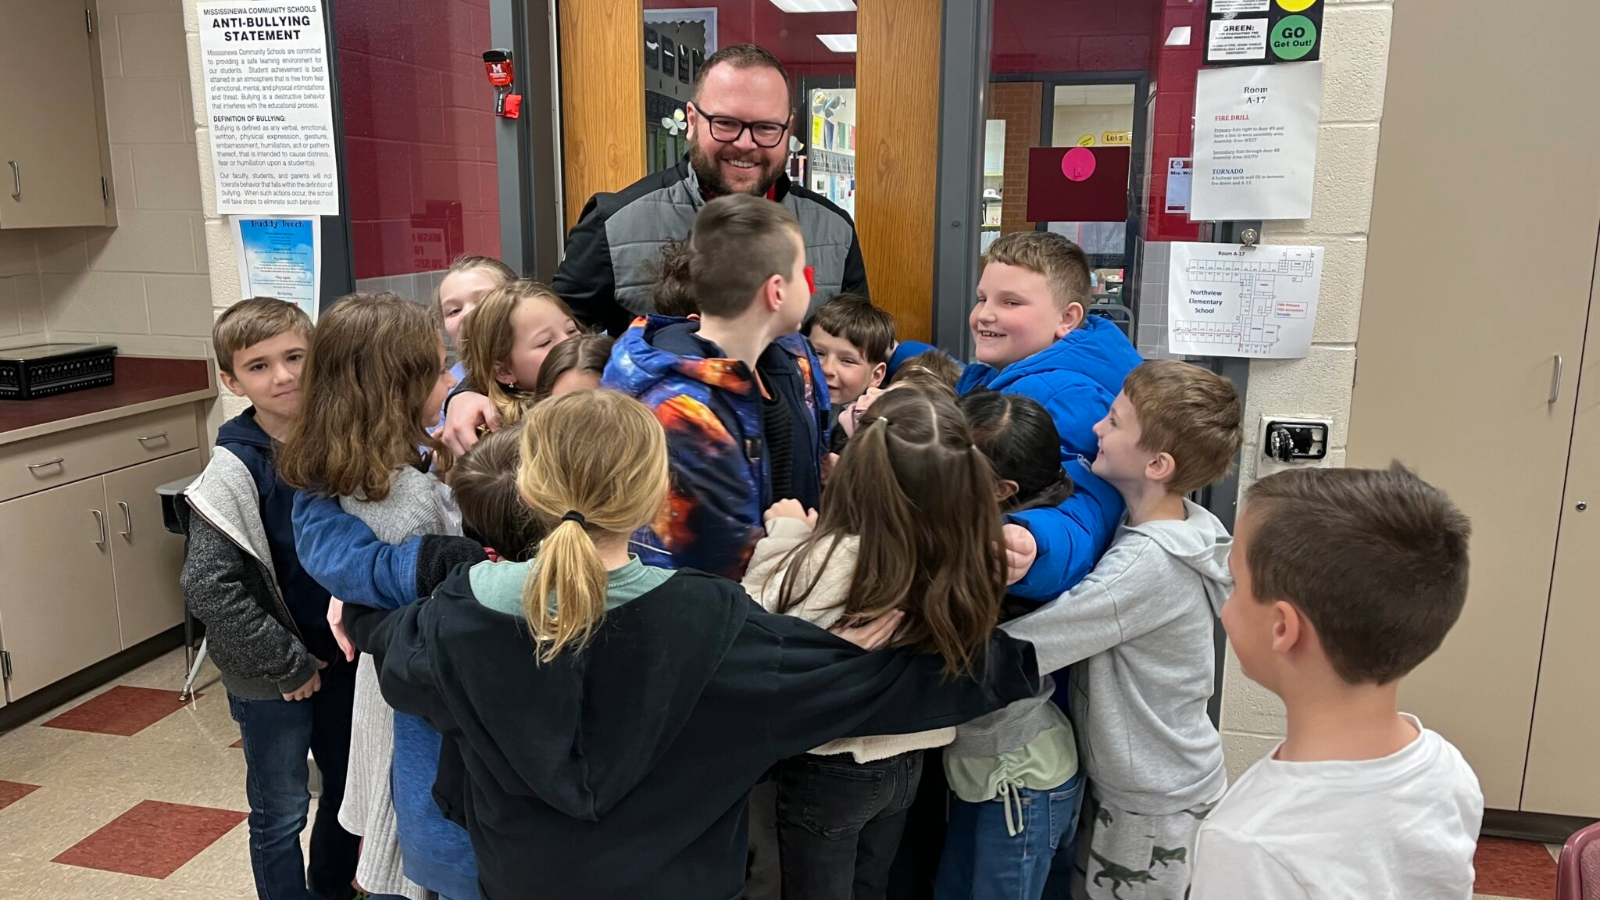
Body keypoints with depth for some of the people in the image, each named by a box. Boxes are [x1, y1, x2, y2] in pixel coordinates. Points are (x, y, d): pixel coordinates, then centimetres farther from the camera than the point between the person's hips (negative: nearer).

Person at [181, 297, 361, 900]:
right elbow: (208, 587, -20)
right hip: (273, 676, -5)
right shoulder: (235, 469, -18)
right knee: (281, 812, 10)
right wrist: (290, 665, -16)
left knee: (349, 791, 20)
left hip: (340, 654, 5)